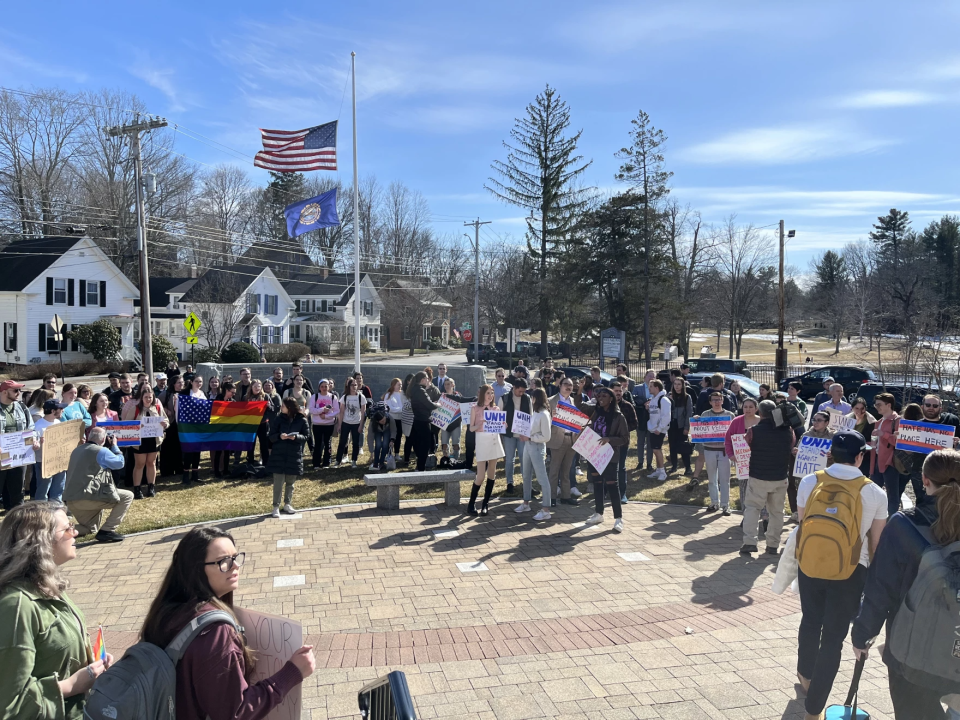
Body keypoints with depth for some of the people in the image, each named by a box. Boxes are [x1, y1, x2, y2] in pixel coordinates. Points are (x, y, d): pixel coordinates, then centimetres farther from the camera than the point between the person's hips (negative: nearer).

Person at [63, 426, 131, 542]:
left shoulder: (77, 451, 18)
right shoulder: (101, 451, -7)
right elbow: (120, 463, 6)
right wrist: (114, 446, 19)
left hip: (70, 501, 9)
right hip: (87, 498, -9)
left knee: (91, 529, 29)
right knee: (127, 496, 2)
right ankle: (107, 530, -3)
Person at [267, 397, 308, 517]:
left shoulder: (301, 420, -2)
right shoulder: (279, 419, 0)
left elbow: (305, 436, 0)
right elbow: (271, 436, 1)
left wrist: (296, 437, -19)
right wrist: (279, 436, -20)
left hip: (294, 456, 1)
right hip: (279, 454, 0)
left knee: (290, 482, 11)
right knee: (278, 482, -2)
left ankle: (287, 504, 26)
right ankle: (276, 507, 6)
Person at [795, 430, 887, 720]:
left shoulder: (809, 482, -8)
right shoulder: (875, 494, -10)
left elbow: (802, 523, 2)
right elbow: (876, 543, -2)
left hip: (809, 565, 2)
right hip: (849, 573, -2)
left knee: (810, 622, 25)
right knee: (833, 637, 8)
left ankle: (805, 675, 48)